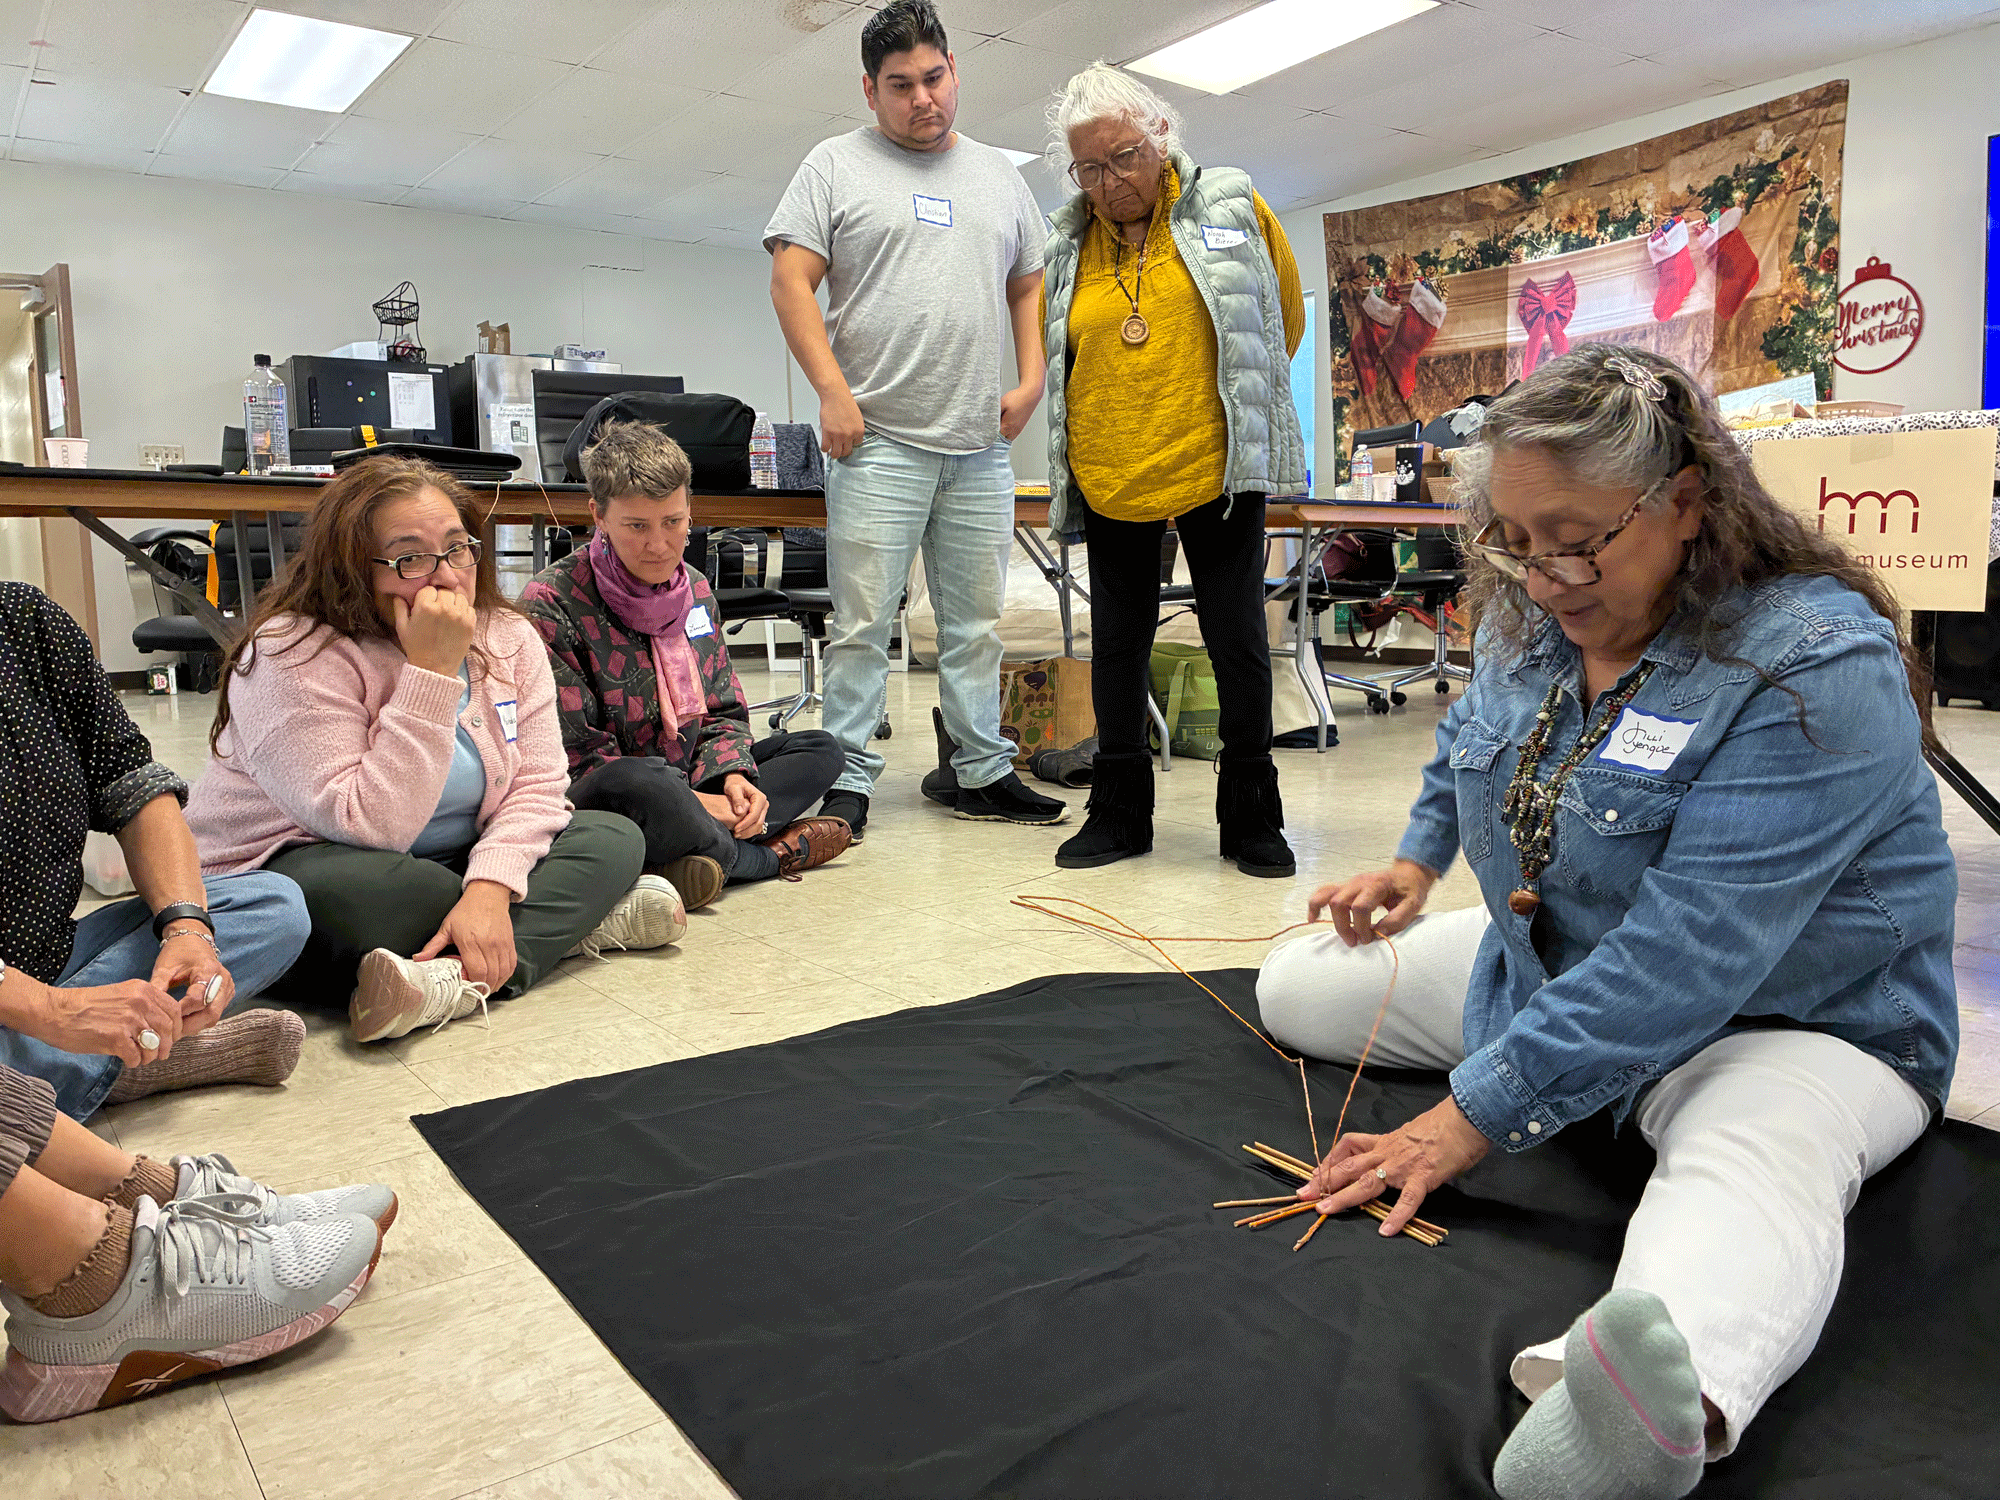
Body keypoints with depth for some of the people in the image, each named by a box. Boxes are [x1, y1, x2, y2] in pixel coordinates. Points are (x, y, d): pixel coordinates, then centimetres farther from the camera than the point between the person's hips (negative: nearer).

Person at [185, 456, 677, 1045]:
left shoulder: (510, 638, -2)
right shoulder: (291, 654, -20)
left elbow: (537, 783, -9)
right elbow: (369, 829, -29)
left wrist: (489, 887, -30)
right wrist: (430, 672, -30)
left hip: (444, 867, 5)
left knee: (612, 837, -11)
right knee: (357, 896, -39)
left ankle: (457, 980, -29)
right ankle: (574, 921, -19)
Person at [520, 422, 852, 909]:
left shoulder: (695, 588, 8)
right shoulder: (551, 604, -14)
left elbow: (721, 712, 12)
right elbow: (576, 759, -16)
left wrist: (731, 775, -11)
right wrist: (690, 803, -23)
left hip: (689, 784, 8)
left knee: (821, 750, 5)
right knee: (636, 783, -41)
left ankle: (700, 853, -21)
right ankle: (771, 854, -14)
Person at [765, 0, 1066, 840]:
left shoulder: (998, 177, 19)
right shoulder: (837, 165, 6)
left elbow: (1031, 289, 21)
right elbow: (791, 282, -2)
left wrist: (1031, 381, 5)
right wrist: (833, 393, -12)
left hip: (980, 446, 4)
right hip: (877, 437, -4)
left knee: (976, 623, 7)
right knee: (862, 622, -4)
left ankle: (983, 775, 16)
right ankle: (851, 781, 4)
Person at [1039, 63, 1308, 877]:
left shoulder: (1232, 209, 1)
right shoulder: (1069, 245, 6)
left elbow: (1283, 320, 11)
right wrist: (1119, 415, 13)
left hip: (1217, 469, -2)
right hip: (1109, 478, 3)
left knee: (1238, 641, 0)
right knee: (1117, 641, 7)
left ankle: (1251, 817, 13)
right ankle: (1118, 812, 19)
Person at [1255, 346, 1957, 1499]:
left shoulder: (1817, 670, -28)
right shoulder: (1534, 616, -4)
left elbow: (1686, 959, -35)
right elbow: (1474, 738, 21)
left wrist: (1471, 1121, -35)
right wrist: (1416, 862, 5)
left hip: (1793, 1025, -8)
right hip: (1548, 964, 8)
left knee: (1752, 1167, -45)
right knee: (1294, 988, 11)